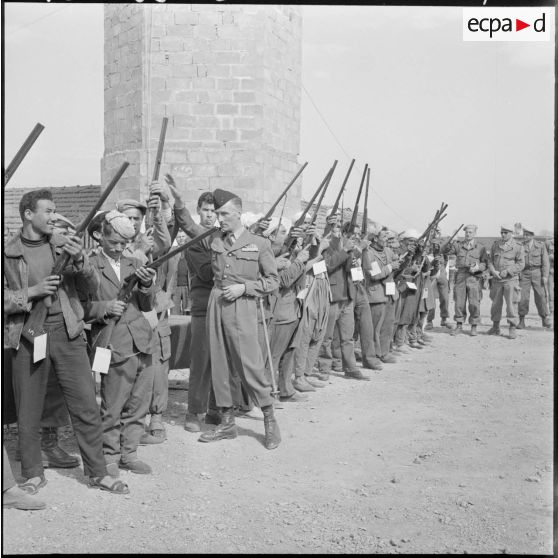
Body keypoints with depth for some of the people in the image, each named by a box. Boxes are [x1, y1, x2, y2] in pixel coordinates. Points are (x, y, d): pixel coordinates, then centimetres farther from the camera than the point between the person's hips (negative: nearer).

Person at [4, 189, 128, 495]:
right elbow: (6, 299, 0)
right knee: (28, 410, 8)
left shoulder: (64, 245, 8)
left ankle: (98, 472, 13)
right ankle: (33, 474, 26)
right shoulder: (9, 252, 3)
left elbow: (91, 287, 5)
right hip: (28, 335, -1)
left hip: (66, 332, 1)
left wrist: (80, 261, -13)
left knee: (86, 404, 2)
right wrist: (32, 292, -13)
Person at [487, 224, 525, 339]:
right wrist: (493, 271, -8)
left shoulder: (518, 247, -1)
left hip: (510, 279, -3)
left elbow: (521, 264, -4)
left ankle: (512, 329, 2)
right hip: (497, 279, 4)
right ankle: (495, 327, 19)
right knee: (496, 304, 8)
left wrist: (507, 271, -14)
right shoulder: (495, 245, 10)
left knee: (511, 304, -5)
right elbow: (490, 260, 11)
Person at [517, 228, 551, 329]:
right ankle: (521, 321, 4)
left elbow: (546, 262, 2)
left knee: (541, 296, -1)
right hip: (524, 274, 0)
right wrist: (517, 273, -6)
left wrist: (545, 276, -6)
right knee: (523, 297, -5)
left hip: (537, 273, 0)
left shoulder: (541, 245, 5)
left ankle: (545, 319, 14)